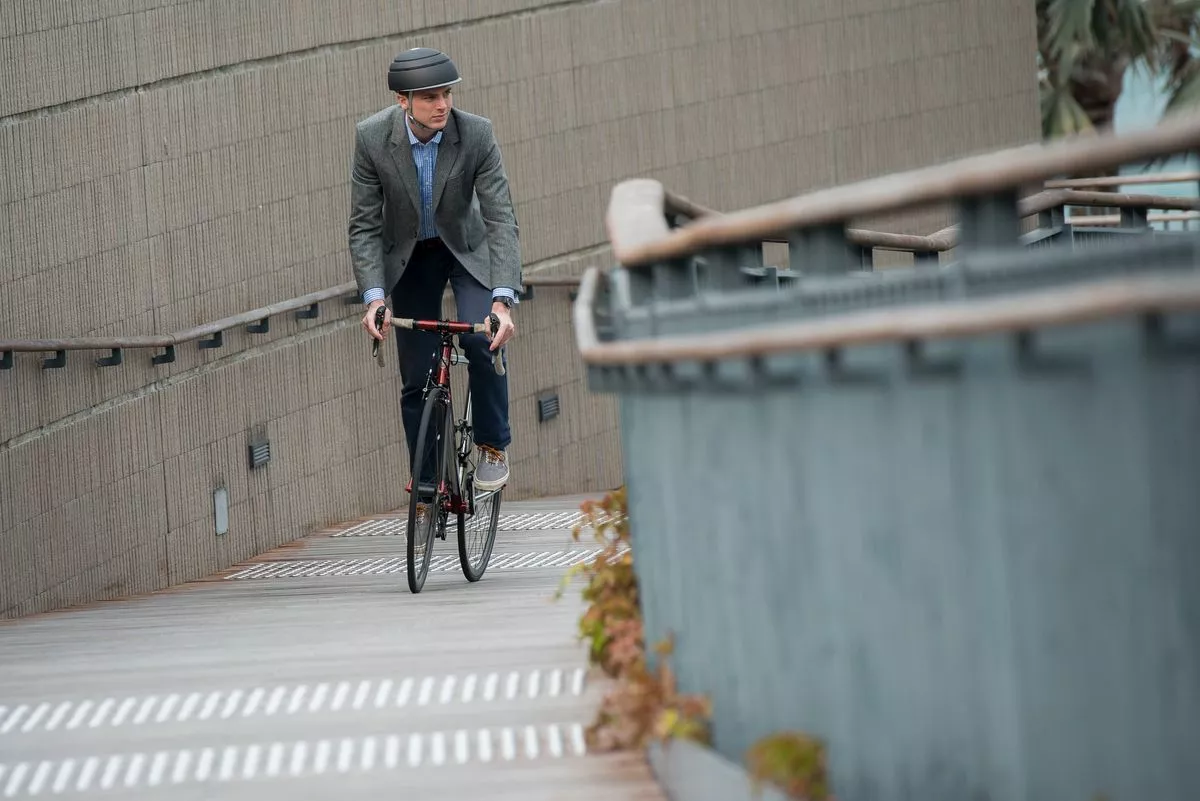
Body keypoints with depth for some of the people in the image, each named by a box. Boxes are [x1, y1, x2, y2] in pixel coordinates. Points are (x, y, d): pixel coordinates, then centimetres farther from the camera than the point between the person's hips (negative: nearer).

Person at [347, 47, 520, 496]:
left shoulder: (477, 134, -27)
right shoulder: (372, 137, -24)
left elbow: (501, 219, -27)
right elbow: (364, 226, -18)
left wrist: (503, 300, -39)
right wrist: (374, 297, -32)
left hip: (466, 249, -1)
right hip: (409, 257, 1)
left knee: (483, 339, -26)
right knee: (417, 377, 0)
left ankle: (493, 446, -4)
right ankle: (427, 485, 13)